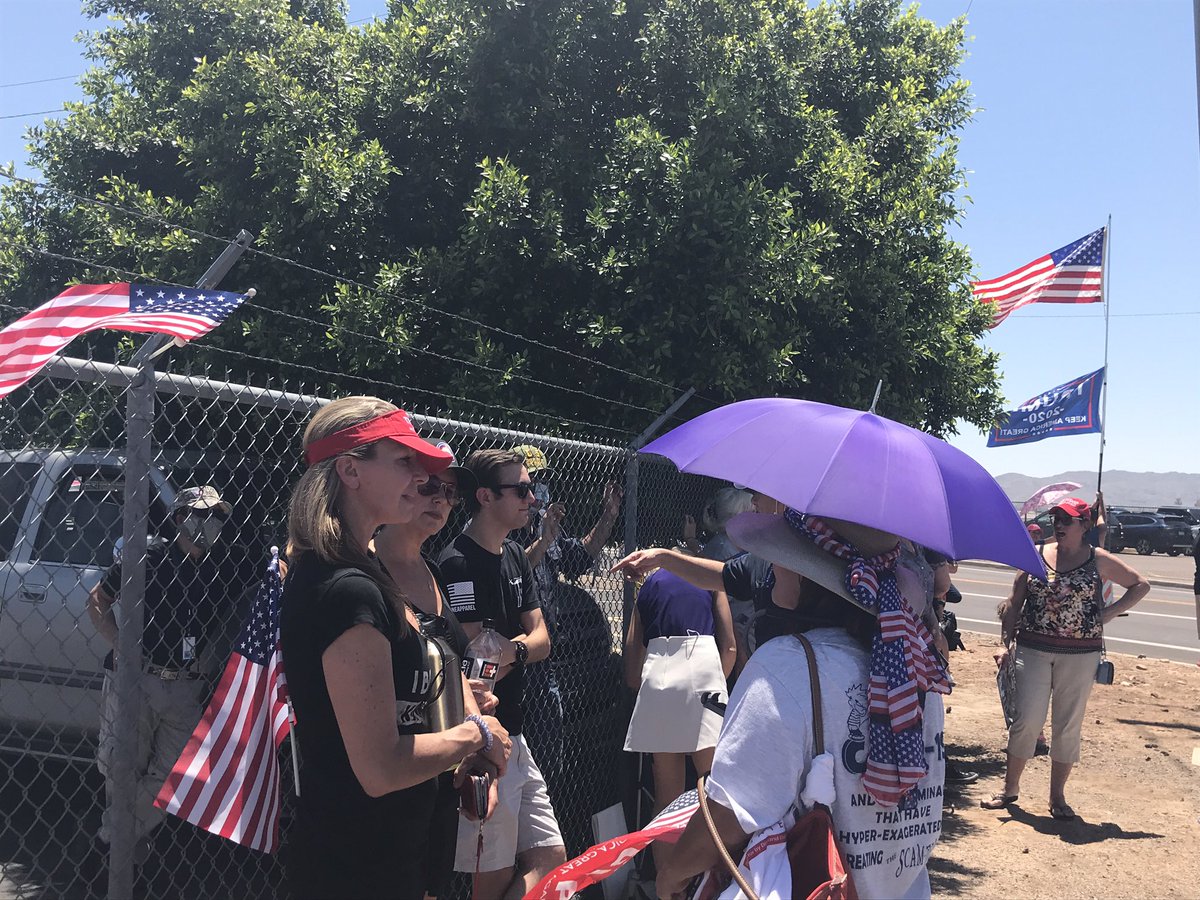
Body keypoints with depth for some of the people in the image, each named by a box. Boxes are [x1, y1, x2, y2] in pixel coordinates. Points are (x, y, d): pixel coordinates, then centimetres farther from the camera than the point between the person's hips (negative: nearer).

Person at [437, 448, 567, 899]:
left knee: (550, 860, 14)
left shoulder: (515, 557, 11)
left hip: (514, 738, 9)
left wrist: (513, 649, -12)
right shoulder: (458, 565, -17)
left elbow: (541, 639, 5)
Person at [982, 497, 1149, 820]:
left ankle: (1057, 796, 19)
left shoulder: (1098, 560, 1)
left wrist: (1110, 613, -1)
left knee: (1068, 726, 6)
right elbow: (1015, 603, 6)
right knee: (1027, 720, -3)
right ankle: (1010, 787, 11)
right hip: (1033, 649, 0)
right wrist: (1006, 643, 1)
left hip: (1080, 654, 0)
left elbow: (1140, 585, 11)